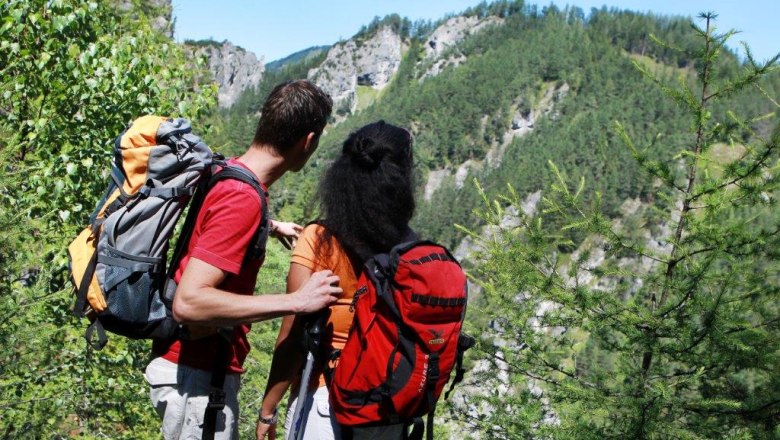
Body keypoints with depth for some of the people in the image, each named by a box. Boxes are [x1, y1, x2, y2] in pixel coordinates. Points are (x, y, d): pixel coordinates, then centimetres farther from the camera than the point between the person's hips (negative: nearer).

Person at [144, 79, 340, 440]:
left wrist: (272, 228, 39)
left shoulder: (227, 174, 5)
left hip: (201, 366, 10)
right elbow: (188, 302, -32)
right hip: (196, 374, -10)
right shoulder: (243, 199, -24)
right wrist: (295, 302, -31)